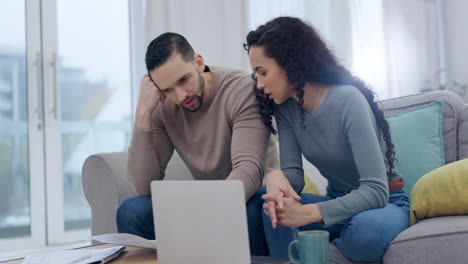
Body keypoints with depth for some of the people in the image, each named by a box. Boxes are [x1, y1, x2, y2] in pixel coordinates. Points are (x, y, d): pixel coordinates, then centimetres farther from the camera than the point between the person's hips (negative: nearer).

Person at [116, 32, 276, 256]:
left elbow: (249, 168, -32)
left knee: (249, 211, -37)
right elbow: (145, 186, -13)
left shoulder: (241, 88, -20)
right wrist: (143, 114, -21)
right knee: (130, 212, -17)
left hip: (249, 197, -3)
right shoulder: (162, 106, -8)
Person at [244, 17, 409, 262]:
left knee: (367, 230, -37)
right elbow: (293, 172, -9)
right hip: (338, 200, 4)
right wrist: (276, 177, -33)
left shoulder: (347, 100, -24)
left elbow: (376, 190, -28)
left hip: (383, 201, -4)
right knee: (272, 206, -23)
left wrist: (309, 213, -37)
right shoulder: (285, 107, -5)